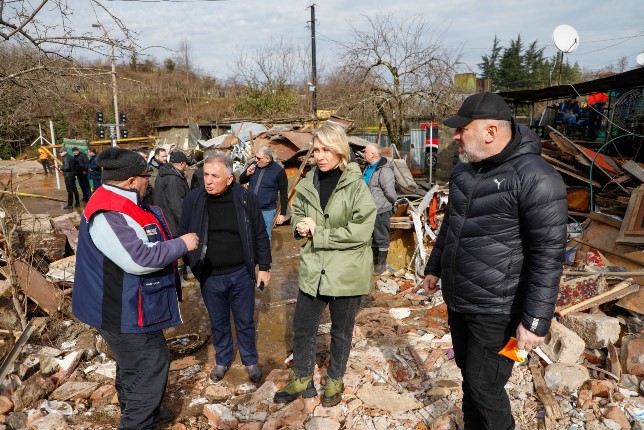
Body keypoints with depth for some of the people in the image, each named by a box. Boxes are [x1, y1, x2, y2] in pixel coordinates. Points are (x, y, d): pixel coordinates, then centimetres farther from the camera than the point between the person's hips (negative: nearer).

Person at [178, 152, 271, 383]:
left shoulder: (246, 198, -11)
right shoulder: (193, 199, -9)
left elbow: (260, 235, -2)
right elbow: (183, 234, 2)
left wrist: (264, 267, 0)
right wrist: (193, 265, -2)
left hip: (241, 274, -1)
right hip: (210, 277, 1)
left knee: (245, 322, 16)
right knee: (218, 323, 19)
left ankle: (250, 360, 39)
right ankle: (222, 360, 43)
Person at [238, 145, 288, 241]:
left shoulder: (278, 171, -11)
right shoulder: (254, 165, 1)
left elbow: (284, 194, -6)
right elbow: (241, 181, 13)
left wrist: (282, 213, -7)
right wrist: (247, 174, -9)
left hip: (267, 211, -4)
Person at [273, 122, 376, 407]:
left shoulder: (356, 186, -14)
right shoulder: (308, 183, 1)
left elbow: (360, 233, -20)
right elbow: (297, 213, 16)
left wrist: (316, 233, -17)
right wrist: (301, 225, -9)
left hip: (347, 273, -4)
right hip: (313, 270, 4)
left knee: (341, 331, 16)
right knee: (302, 328, 15)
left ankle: (335, 381, 40)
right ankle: (302, 379, 38)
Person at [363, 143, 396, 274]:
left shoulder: (384, 170, -22)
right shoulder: (369, 168, 10)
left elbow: (390, 193, -21)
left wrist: (390, 205, -6)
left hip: (381, 210, -9)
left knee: (381, 237, 3)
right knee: (372, 235, 22)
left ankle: (382, 263, 16)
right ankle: (375, 257, 38)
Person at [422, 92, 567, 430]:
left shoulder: (535, 179, -20)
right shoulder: (463, 170, 4)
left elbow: (548, 256, -20)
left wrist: (536, 320, -19)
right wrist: (434, 267, 23)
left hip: (496, 310, -7)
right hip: (456, 300, 7)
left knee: (485, 387, 5)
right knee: (468, 374, 22)